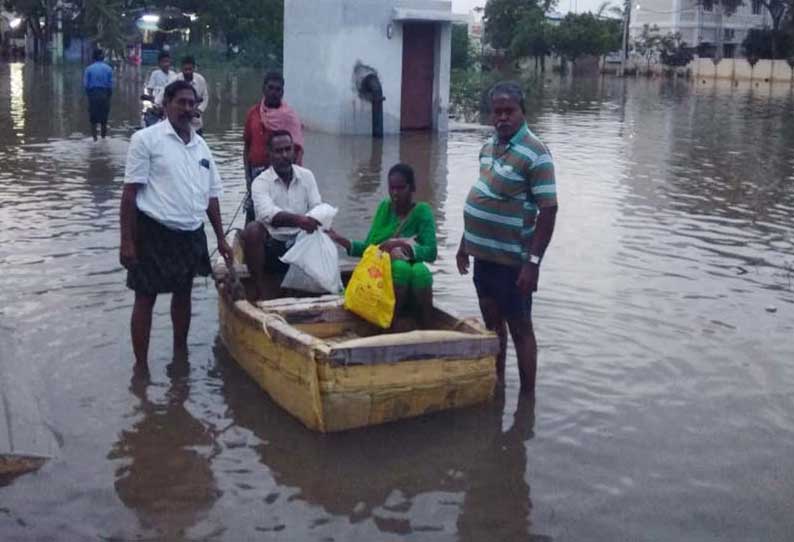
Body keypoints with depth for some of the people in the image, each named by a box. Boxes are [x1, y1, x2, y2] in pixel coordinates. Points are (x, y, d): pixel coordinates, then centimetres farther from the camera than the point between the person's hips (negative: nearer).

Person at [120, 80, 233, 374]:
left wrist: (221, 239, 13)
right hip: (154, 232, -5)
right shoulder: (146, 139, -7)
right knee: (145, 297, 3)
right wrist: (127, 241, -14)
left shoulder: (200, 145, 10)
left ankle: (180, 354, 32)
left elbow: (211, 195, 15)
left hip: (191, 233, 6)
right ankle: (141, 365, 11)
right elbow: (130, 192, -9)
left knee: (183, 294, 16)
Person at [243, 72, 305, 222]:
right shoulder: (253, 113, 8)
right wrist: (247, 175, 4)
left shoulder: (289, 115, -3)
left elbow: (297, 149, -7)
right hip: (256, 172, 3)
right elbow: (247, 146, 12)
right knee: (252, 215, 5)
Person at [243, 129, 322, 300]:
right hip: (272, 245, -3)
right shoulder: (261, 182, -7)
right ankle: (261, 292, -23)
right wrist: (297, 219, -46)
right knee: (252, 229, -31)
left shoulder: (307, 176, 5)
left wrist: (315, 221, -31)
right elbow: (267, 214, -27)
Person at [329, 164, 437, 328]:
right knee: (400, 266, -33)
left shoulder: (422, 211, -4)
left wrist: (402, 244, -28)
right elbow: (368, 247, 9)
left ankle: (426, 330, -30)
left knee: (420, 270, -36)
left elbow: (431, 253, -15)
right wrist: (340, 240, -5)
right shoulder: (385, 207, 6)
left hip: (413, 278, -2)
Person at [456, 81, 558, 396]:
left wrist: (533, 262, -23)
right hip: (484, 253, 8)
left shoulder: (534, 154, -16)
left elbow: (548, 211, -19)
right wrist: (465, 243, 18)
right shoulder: (489, 146, 9)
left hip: (511, 260, -8)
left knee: (519, 328, 2)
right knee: (491, 321, 18)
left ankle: (527, 398, 12)